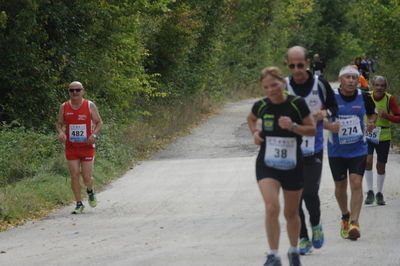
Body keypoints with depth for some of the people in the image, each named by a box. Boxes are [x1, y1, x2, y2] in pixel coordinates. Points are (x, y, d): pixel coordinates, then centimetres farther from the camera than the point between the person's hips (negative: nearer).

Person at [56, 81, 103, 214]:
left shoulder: (90, 106, -2)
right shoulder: (64, 107, 2)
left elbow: (99, 122, 5)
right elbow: (59, 124, 12)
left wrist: (94, 134, -14)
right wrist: (61, 132, -11)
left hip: (87, 147, -1)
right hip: (71, 147, 1)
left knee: (87, 178, -2)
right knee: (74, 176, -5)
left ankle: (90, 191, 33)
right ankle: (79, 204, 8)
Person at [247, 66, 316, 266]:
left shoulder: (297, 104, -10)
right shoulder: (261, 106, -4)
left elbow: (313, 130, -3)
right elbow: (251, 119, 19)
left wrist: (293, 126, -20)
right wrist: (255, 132, -1)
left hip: (292, 165, 0)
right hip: (267, 165, 0)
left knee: (291, 213, 13)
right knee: (271, 208, -20)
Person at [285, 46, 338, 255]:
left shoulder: (320, 85, -3)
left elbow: (333, 107, 10)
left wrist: (325, 113, -11)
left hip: (314, 150, -1)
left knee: (310, 193, -10)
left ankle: (316, 225, 20)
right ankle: (303, 238, 15)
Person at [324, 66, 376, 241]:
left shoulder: (364, 97, -3)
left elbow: (372, 113, 16)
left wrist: (371, 122, -6)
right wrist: (328, 126, -21)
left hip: (358, 149, 0)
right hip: (336, 150, 0)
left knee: (356, 183, -14)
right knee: (340, 187, 9)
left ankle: (354, 222, -13)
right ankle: (345, 216, 35)